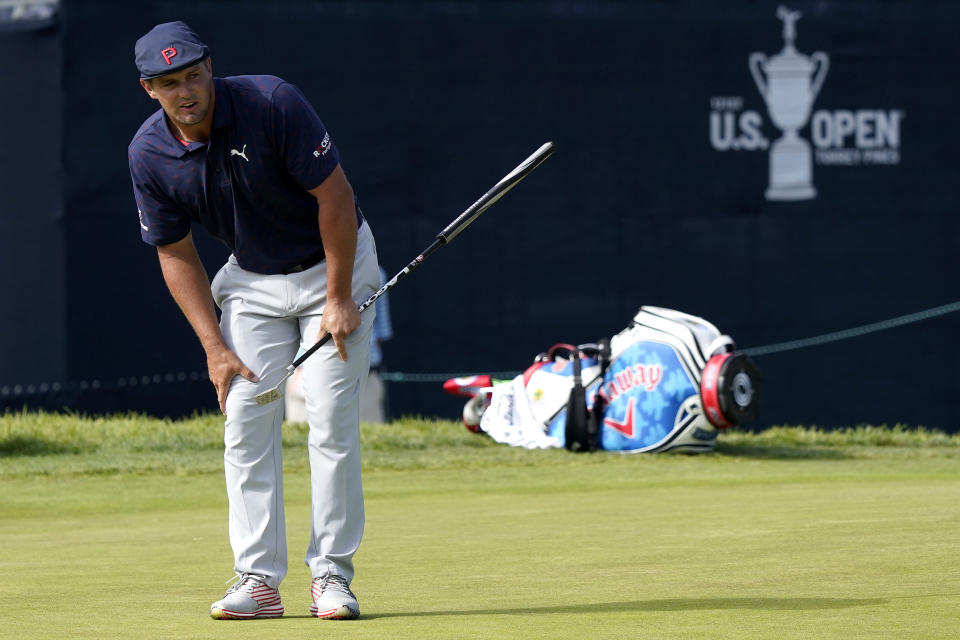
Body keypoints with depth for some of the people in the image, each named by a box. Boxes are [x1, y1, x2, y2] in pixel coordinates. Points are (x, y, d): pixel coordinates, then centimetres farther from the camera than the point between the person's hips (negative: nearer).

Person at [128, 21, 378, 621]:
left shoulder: (273, 103, -26)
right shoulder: (149, 154, -13)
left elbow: (334, 194, -20)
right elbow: (177, 255, -3)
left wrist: (338, 299, -19)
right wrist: (214, 346, -9)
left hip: (334, 262, -4)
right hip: (252, 281, 4)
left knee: (333, 421, -11)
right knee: (245, 419, -7)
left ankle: (332, 575, -6)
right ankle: (259, 579, -6)